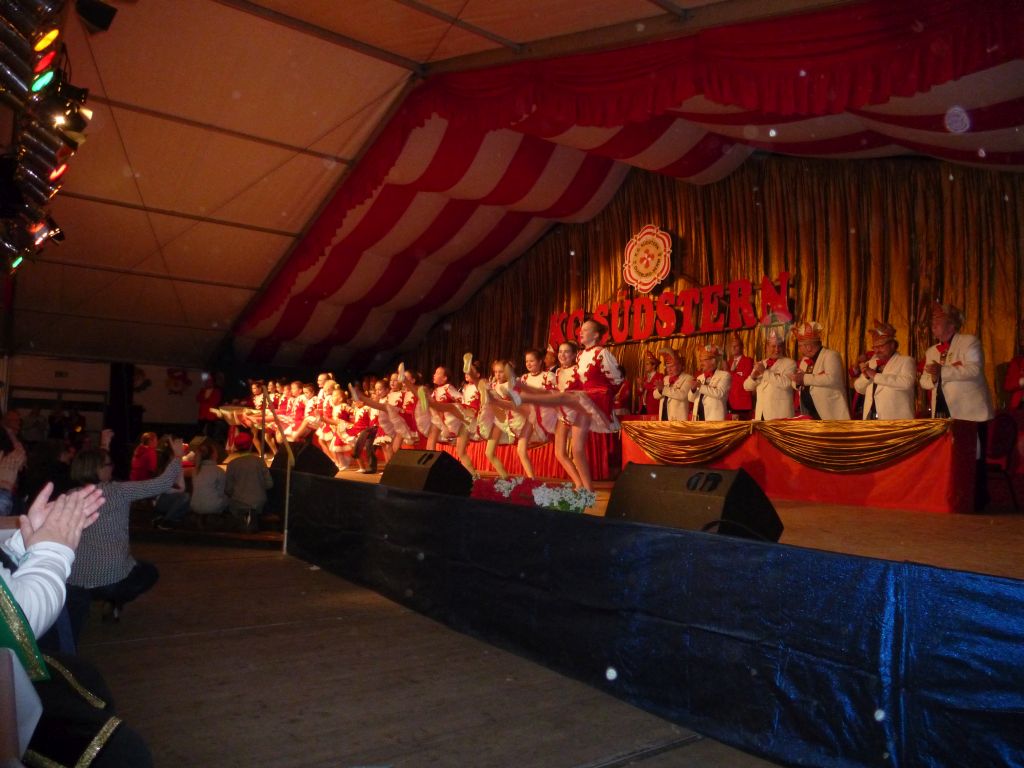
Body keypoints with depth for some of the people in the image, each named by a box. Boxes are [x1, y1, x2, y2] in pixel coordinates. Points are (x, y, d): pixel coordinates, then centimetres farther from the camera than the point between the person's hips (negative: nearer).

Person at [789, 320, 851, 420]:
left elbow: (832, 378, -25)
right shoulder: (805, 360, 16)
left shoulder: (830, 355, -8)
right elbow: (798, 384, 18)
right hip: (808, 414, 8)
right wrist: (797, 381, -6)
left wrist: (805, 378, -22)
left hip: (829, 414, -8)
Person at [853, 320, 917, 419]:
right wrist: (865, 375, -4)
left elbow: (906, 382, -20)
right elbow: (859, 388, 18)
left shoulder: (906, 361, 0)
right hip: (871, 418, 6)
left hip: (895, 420, -5)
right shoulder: (872, 362, 17)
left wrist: (875, 376, -17)